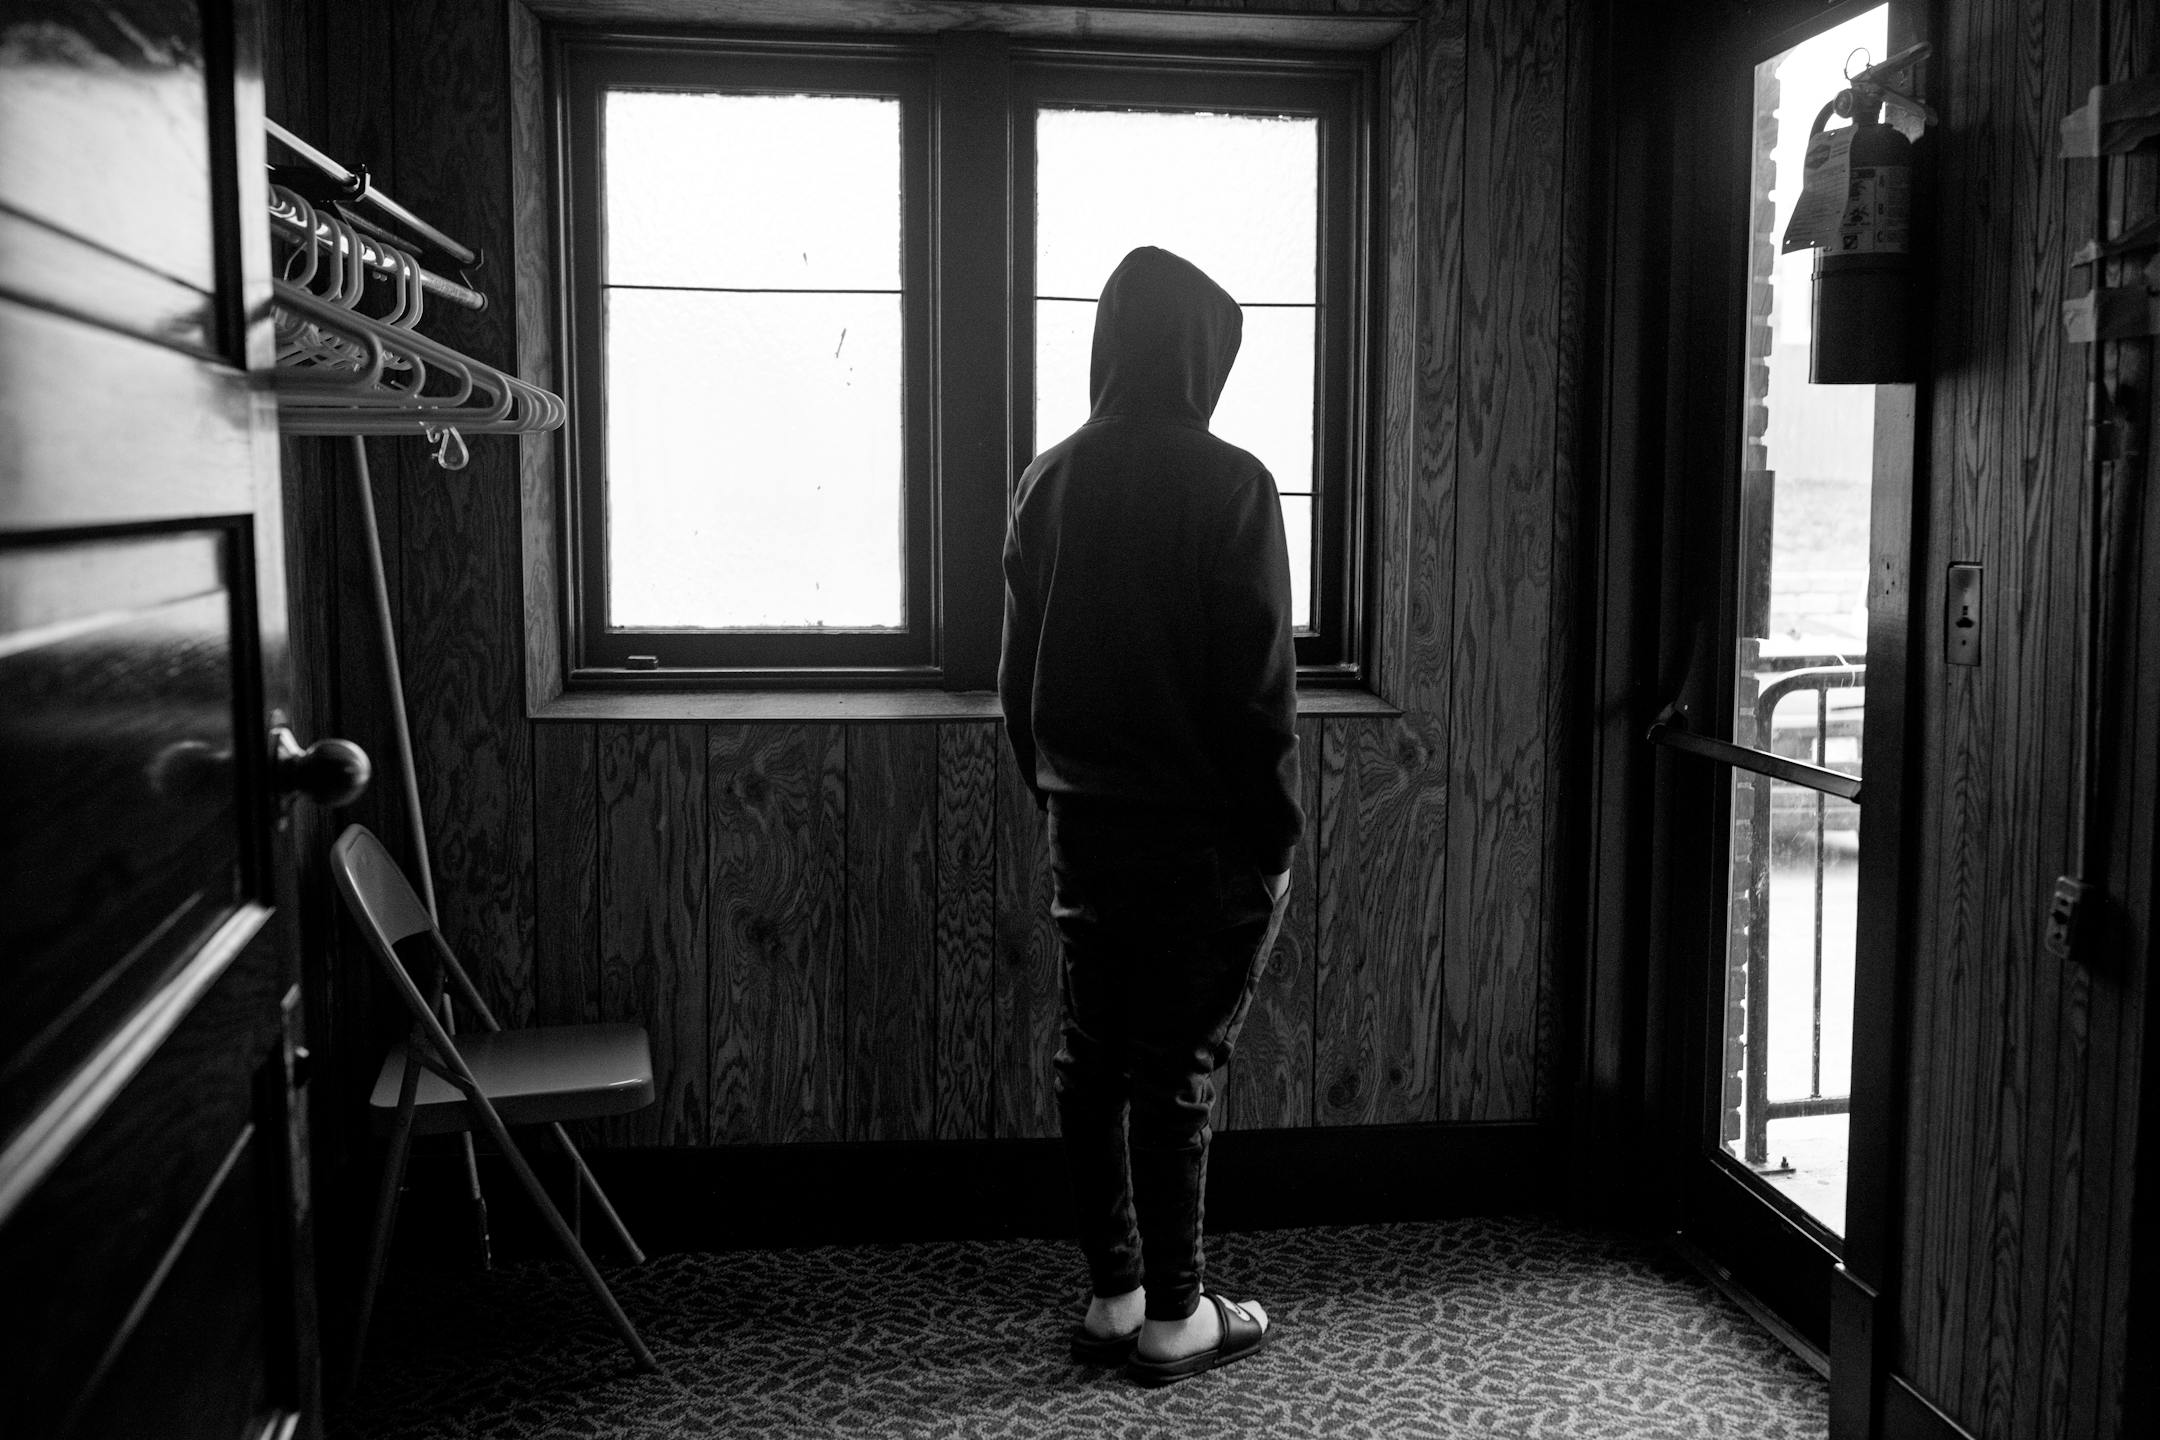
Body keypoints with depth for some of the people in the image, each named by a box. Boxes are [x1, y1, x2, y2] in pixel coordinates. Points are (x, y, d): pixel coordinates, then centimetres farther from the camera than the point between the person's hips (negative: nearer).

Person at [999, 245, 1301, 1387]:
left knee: (1091, 1061, 12)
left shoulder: (1049, 481, 5)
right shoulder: (1227, 485, -12)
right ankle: (1175, 1320, 14)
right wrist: (1277, 833, -5)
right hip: (1203, 831, -5)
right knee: (1177, 1072, 2)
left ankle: (1111, 1299, 23)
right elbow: (1260, 680, -13)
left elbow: (1018, 666, 10)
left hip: (1083, 819, 5)